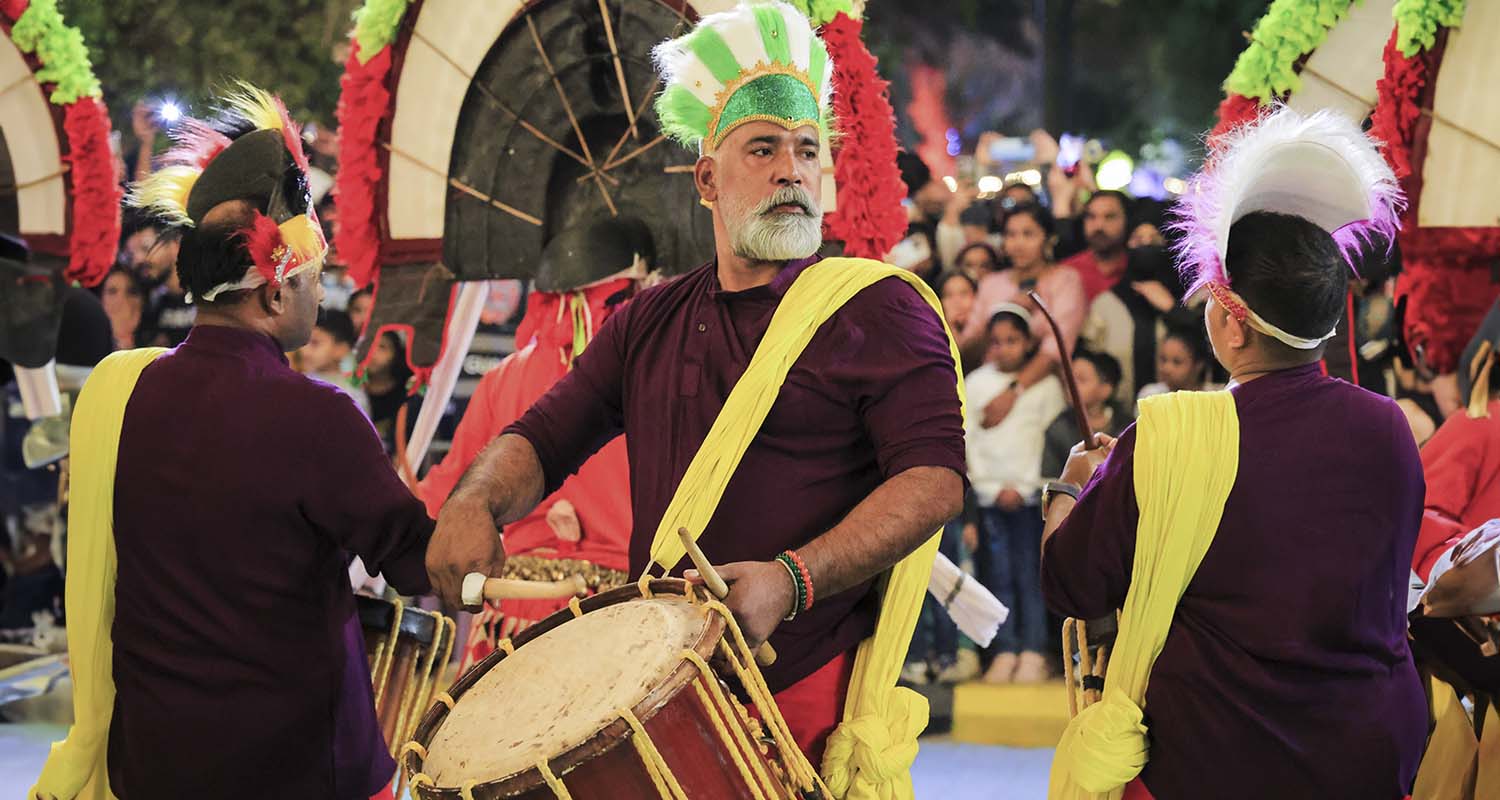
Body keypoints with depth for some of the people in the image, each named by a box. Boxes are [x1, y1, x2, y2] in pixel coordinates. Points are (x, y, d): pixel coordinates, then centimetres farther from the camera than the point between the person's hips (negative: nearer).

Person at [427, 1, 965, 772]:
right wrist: (475, 502, -7)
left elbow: (934, 478, -12)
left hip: (813, 700, -5)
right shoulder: (648, 324, 16)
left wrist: (793, 579, -25)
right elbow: (542, 439, 18)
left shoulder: (879, 308, -2)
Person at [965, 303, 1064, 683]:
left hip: (1030, 493, -2)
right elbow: (967, 441, 7)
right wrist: (993, 489, -2)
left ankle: (1032, 653, -5)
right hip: (988, 492, 2)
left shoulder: (1045, 385, 4)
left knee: (1030, 575, -6)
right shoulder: (976, 383, 9)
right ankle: (1005, 652, -1)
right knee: (998, 576, -1)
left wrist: (1022, 488, -6)